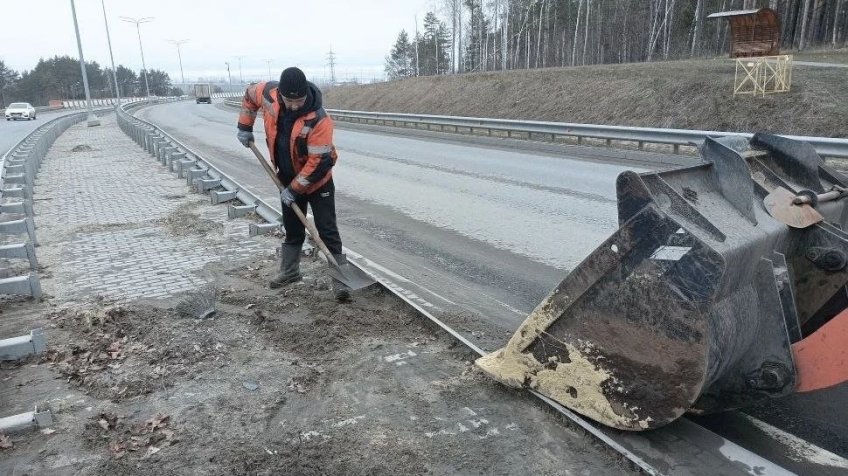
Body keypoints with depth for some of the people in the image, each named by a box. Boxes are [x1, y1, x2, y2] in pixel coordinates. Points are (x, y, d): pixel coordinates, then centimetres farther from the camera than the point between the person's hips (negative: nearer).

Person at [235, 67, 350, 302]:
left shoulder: (319, 120, -32)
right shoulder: (270, 94, -14)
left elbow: (317, 162, -28)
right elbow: (250, 94, 10)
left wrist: (294, 189, -22)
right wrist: (245, 127, 6)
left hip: (318, 181, -6)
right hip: (289, 179, 6)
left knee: (327, 231, -6)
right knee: (292, 229, 19)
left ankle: (340, 280, -1)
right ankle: (289, 271, 36)